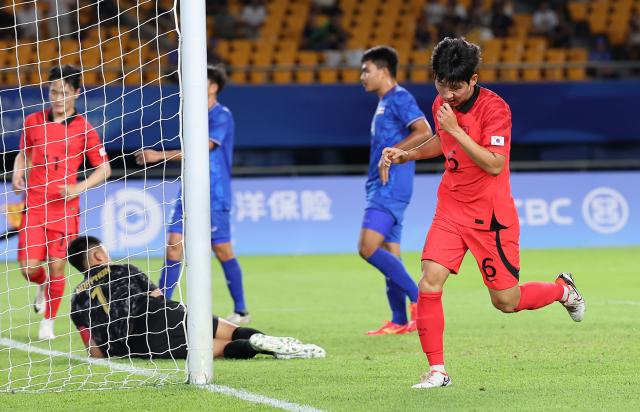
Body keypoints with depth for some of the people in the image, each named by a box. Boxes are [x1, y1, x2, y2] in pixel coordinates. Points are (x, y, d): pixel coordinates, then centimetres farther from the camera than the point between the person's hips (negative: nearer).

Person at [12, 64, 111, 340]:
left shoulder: (83, 129, -2)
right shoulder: (33, 122, 5)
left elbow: (104, 168, 3)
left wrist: (79, 187, -10)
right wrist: (18, 175, 1)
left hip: (65, 208, -2)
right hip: (34, 206, 2)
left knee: (57, 267, -2)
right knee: (29, 267, -7)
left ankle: (48, 323, 16)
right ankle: (43, 286, 30)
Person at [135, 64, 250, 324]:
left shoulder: (222, 116, -12)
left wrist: (161, 156, -21)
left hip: (214, 196, -7)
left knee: (222, 250, -2)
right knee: (174, 244, -1)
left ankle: (241, 311, 9)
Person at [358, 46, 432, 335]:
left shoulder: (399, 98, -10)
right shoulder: (385, 103, 20)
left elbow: (423, 132, -21)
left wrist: (391, 153, -20)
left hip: (391, 186, -10)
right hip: (381, 187, 10)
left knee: (368, 249, -18)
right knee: (389, 255, 9)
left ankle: (418, 297, -14)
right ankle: (399, 321, 10)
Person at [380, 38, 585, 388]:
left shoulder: (494, 107, -17)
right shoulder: (441, 104, 4)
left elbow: (495, 165, -26)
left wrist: (456, 129, -29)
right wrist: (406, 154, 11)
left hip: (490, 214, -5)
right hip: (450, 208, 5)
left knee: (506, 302, 3)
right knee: (429, 282, -16)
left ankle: (562, 289, 35)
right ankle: (437, 371, -7)